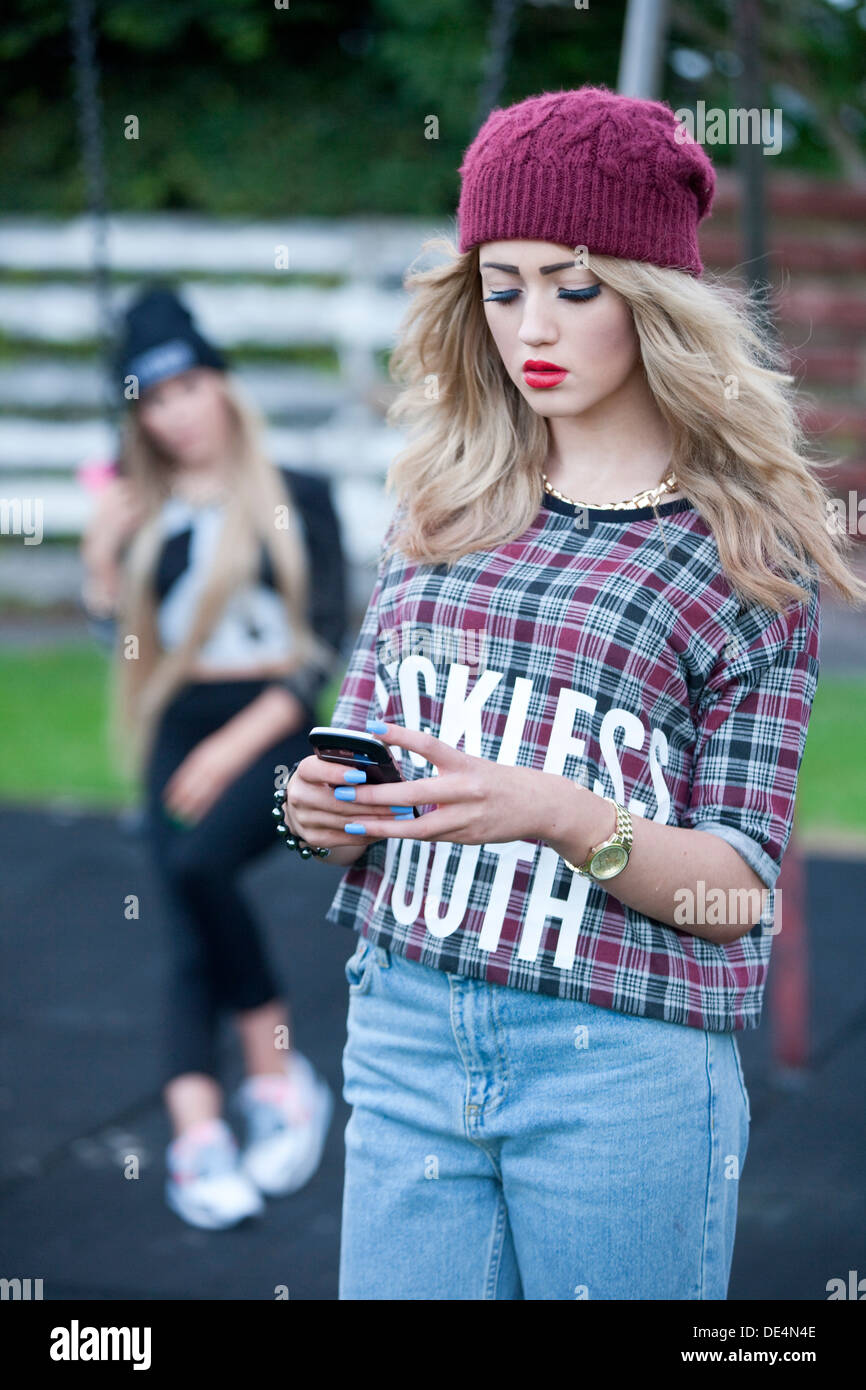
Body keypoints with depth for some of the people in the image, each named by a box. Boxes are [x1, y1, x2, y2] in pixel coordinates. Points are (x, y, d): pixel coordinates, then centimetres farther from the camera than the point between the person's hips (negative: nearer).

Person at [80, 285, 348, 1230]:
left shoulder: (298, 498, 2)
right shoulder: (144, 509, 13)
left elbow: (329, 644, -3)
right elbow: (118, 635, 11)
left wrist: (240, 743, -11)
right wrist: (100, 557, -6)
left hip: (274, 727, -4)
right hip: (180, 726, 4)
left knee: (198, 865, -28)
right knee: (188, 926, -9)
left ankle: (276, 1074, -14)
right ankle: (198, 1133, -15)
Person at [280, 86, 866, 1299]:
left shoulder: (745, 545, -2)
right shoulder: (442, 509, 9)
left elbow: (741, 885, -5)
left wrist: (562, 816, -22)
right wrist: (329, 810, -8)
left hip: (621, 1066, -3)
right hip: (406, 1029, 3)